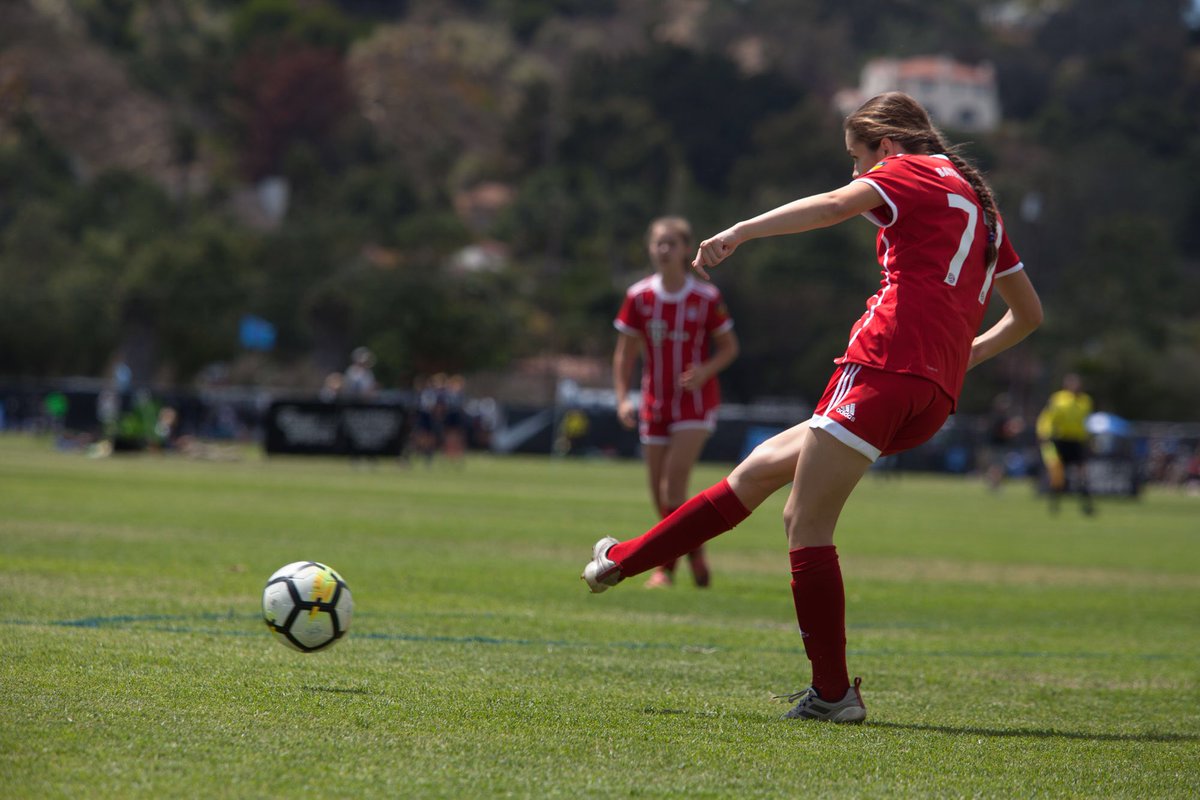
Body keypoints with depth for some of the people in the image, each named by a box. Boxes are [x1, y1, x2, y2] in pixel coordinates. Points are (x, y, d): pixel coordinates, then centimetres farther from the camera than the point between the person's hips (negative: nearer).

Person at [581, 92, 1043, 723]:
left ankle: (833, 692, -7)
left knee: (808, 527, -6)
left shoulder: (910, 171, 5)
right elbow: (1029, 312, 33)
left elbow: (835, 205, -16)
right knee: (763, 467, 17)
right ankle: (626, 560, 23)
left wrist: (739, 233, -24)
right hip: (936, 395, 9)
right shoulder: (978, 202, 28)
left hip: (887, 362, -9)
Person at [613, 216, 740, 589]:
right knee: (659, 491, 3)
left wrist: (706, 370, -17)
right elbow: (625, 352, 4)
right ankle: (692, 546, 25)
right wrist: (622, 398, -7)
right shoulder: (638, 297, -2)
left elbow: (729, 347, 3)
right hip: (655, 402, 3)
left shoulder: (706, 298, -7)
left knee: (675, 478, -18)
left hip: (696, 401, -3)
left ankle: (667, 563, -7)